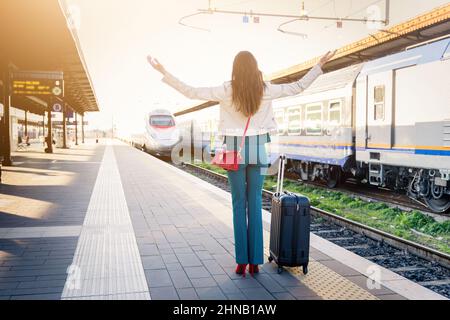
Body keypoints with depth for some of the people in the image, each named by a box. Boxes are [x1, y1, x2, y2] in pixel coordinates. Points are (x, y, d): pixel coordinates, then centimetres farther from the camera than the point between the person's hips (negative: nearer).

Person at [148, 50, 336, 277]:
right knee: (255, 204, 6)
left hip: (235, 150, -1)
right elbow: (299, 87, 6)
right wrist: (320, 65, 16)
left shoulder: (227, 91, -9)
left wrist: (163, 72, -2)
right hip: (258, 150, 2)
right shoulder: (266, 90, -3)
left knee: (239, 205, 5)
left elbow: (191, 92, -8)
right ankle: (255, 262, 9)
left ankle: (242, 261, 5)